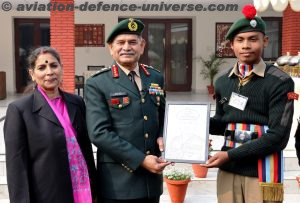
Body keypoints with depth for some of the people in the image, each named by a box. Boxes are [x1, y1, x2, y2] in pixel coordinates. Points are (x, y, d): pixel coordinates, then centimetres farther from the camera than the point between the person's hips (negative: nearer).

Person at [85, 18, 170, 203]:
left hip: (151, 178, 5)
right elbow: (99, 133, -14)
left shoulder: (156, 78, 9)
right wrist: (140, 160, -17)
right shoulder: (97, 84, -6)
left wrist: (162, 136, -2)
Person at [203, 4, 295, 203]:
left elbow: (278, 136, -13)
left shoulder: (280, 82, -9)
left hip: (263, 170, -4)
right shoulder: (223, 82, 7)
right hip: (228, 168, 5)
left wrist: (230, 155, -16)